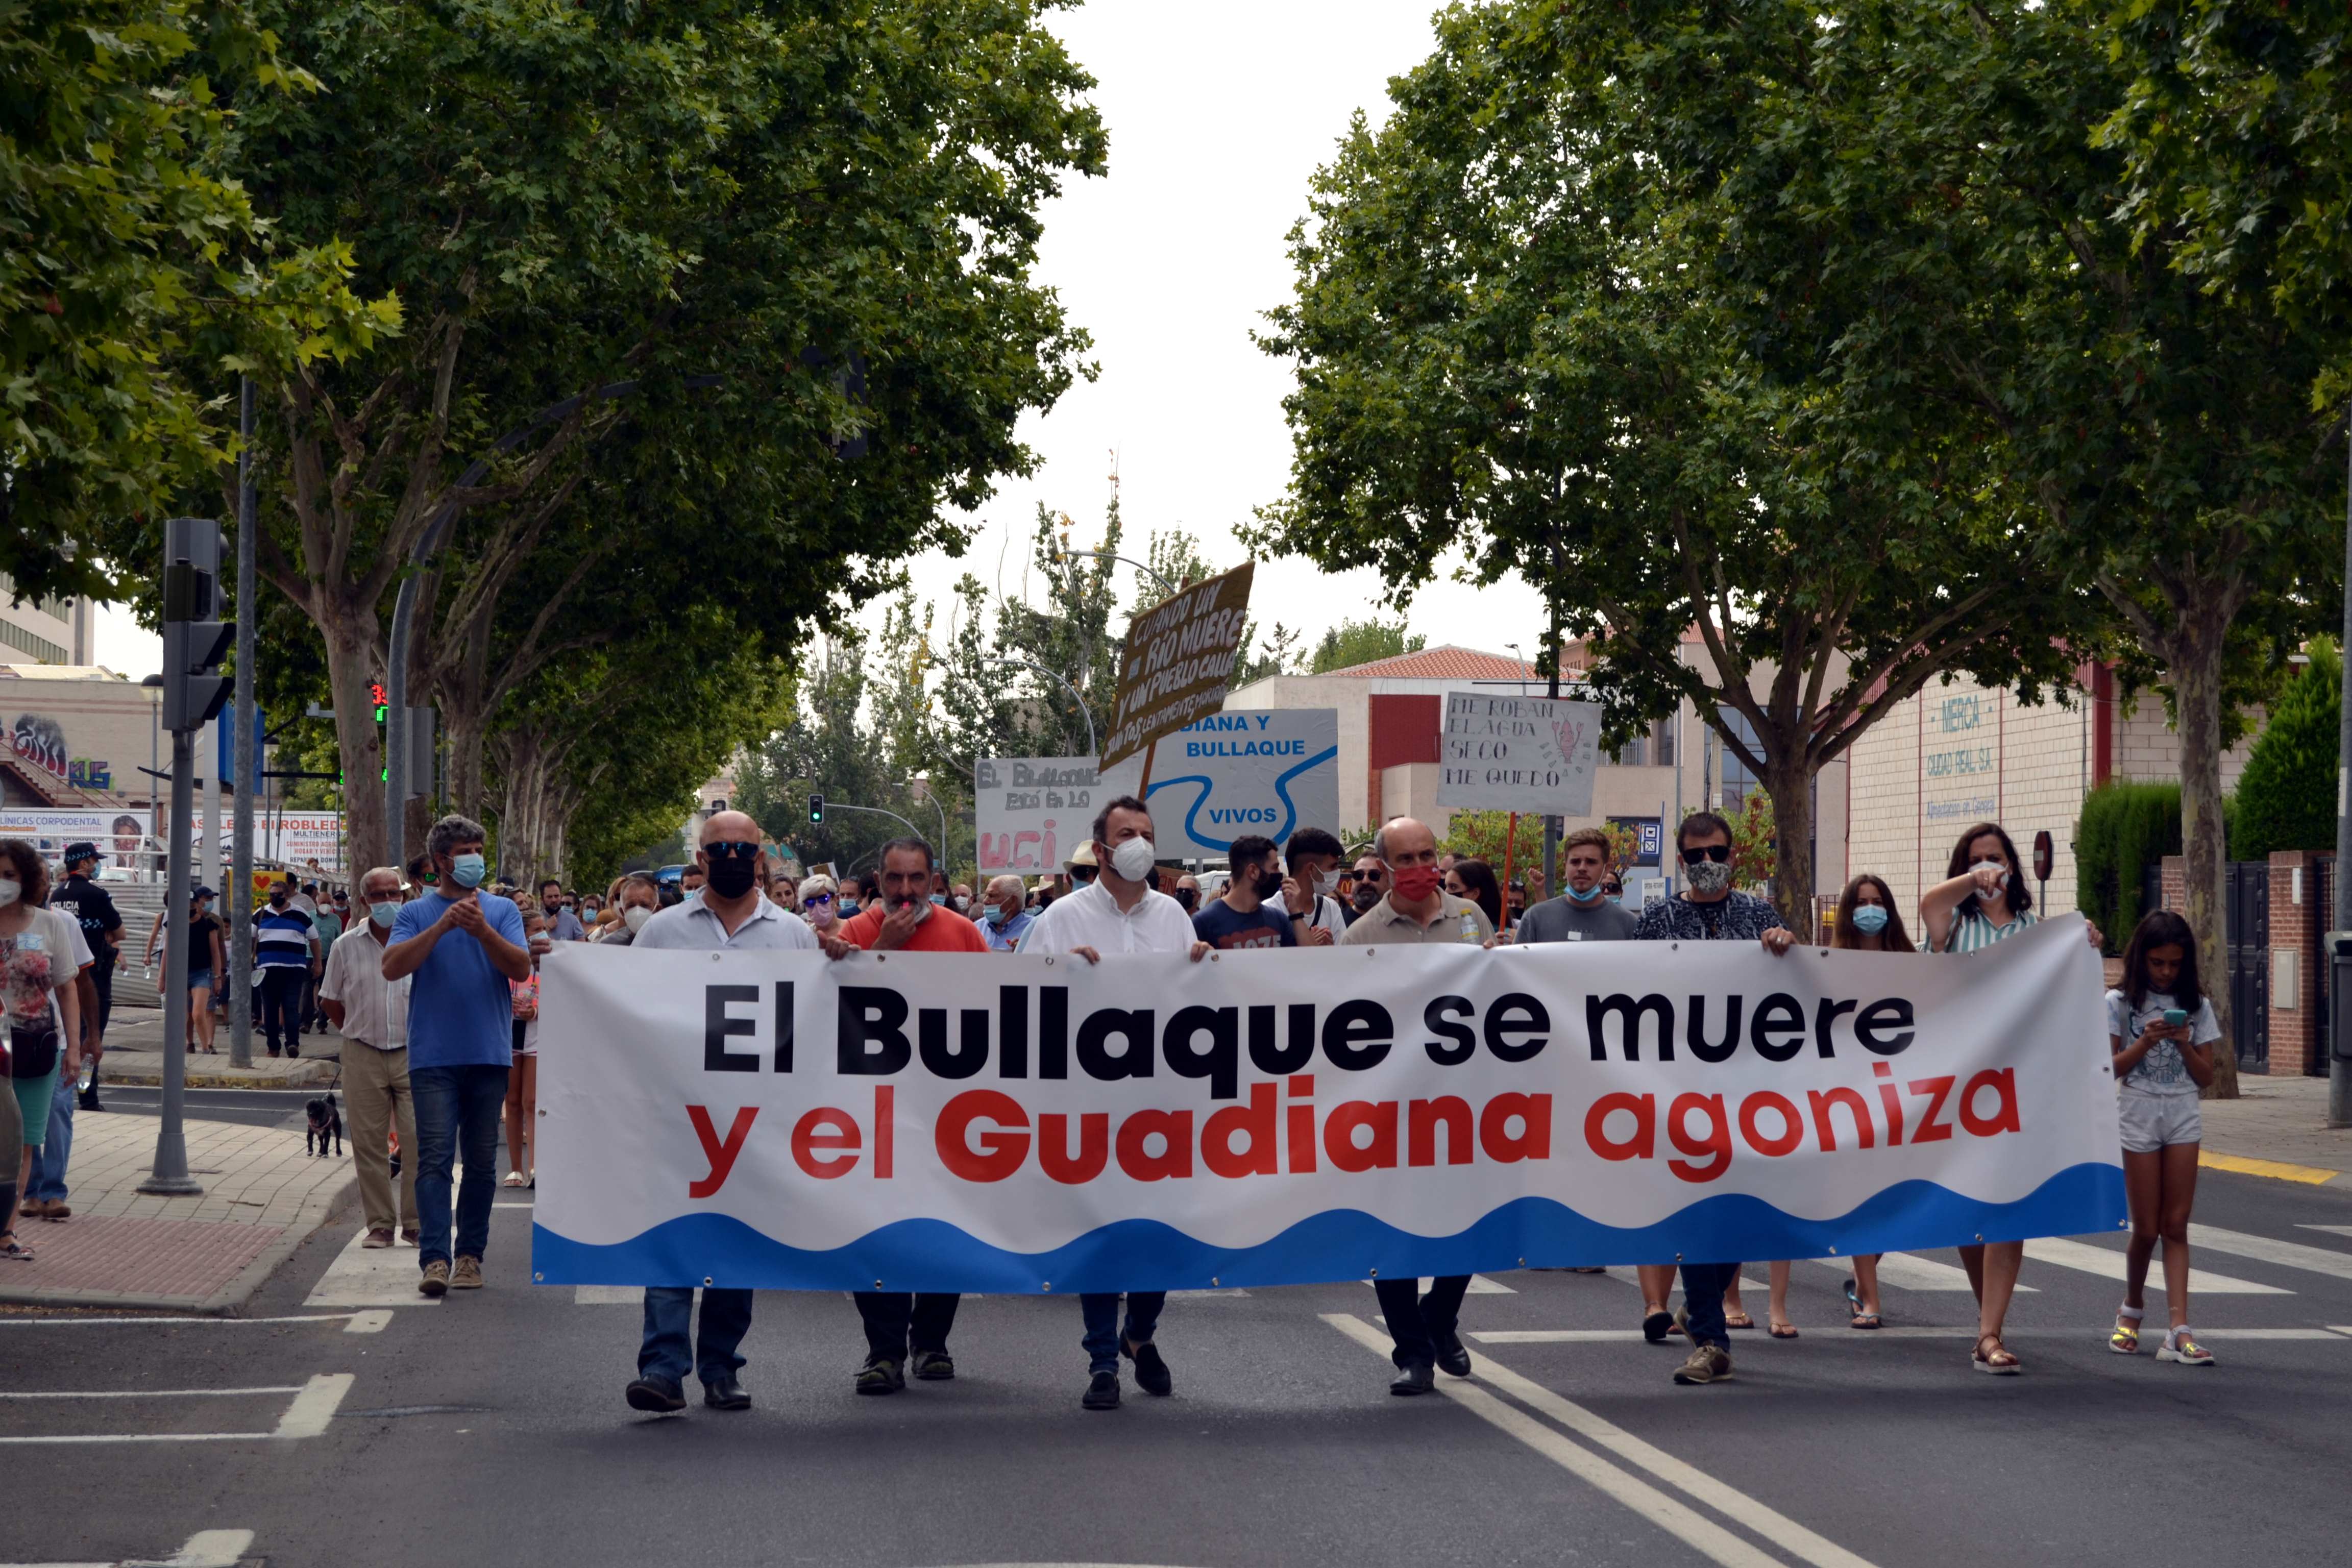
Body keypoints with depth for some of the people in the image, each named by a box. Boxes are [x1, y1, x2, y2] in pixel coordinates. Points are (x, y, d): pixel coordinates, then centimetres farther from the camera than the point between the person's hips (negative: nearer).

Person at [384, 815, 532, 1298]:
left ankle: (471, 1254, 15)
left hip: (489, 1055, 2)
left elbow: (520, 968, -2)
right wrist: (442, 927, -16)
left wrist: (483, 931, -17)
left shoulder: (501, 910, 10)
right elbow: (393, 967, -7)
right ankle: (434, 1258, -16)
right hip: (434, 1055, -2)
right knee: (435, 1157, -10)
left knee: (481, 1160, 7)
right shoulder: (417, 913, 7)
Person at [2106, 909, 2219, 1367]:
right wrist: (2146, 1041, -17)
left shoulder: (2196, 1006, 7)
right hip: (2138, 1115, -2)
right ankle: (2132, 1309, 25)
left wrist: (2184, 1045, -11)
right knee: (2146, 1228, 0)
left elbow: (2206, 1076, 6)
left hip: (2183, 1118, 2)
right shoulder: (2120, 1003, 1)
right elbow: (2108, 1067, -3)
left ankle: (2179, 1331, -11)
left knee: (2175, 1226, -4)